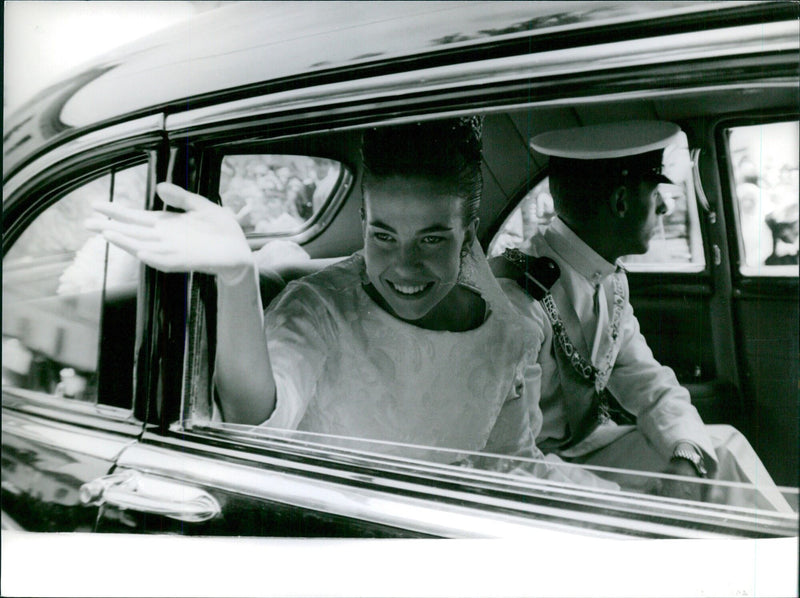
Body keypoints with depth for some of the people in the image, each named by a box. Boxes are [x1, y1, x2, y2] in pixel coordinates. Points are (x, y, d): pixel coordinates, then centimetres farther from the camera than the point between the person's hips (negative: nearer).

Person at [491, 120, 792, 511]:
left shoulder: (611, 281, 2)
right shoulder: (516, 297, -27)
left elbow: (647, 384, 6)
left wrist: (686, 456, -14)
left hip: (591, 443, 8)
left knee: (721, 446, -2)